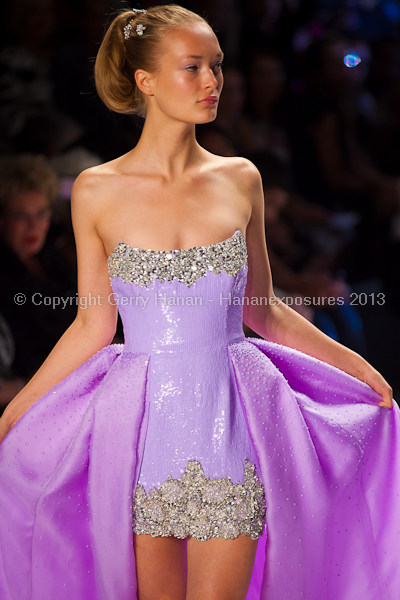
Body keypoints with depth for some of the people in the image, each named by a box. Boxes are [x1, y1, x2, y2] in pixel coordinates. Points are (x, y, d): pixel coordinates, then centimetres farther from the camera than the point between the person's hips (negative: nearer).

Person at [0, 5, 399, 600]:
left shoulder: (240, 179, 3)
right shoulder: (98, 190, -3)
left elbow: (262, 311, 12)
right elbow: (92, 328, 4)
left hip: (233, 419, 1)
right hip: (144, 426, -1)